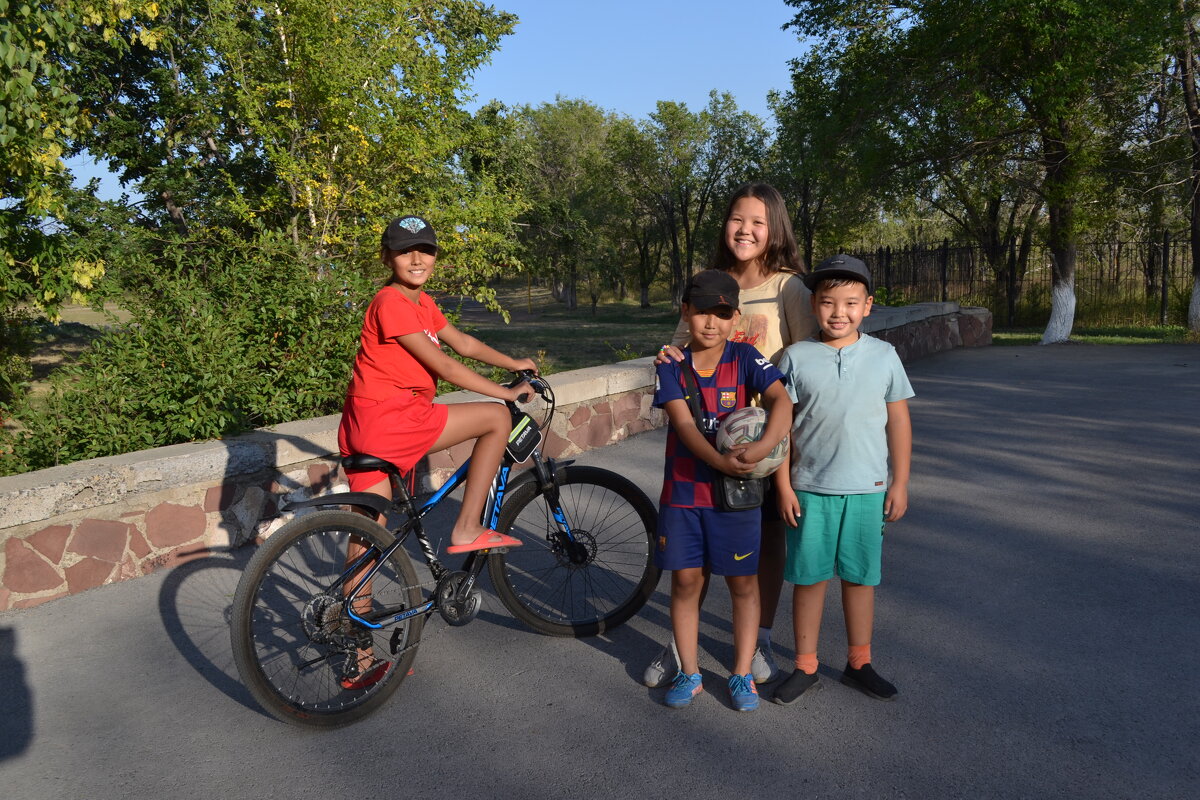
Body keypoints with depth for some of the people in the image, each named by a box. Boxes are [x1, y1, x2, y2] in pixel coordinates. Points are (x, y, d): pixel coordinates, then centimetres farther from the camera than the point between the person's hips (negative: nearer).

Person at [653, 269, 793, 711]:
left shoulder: (745, 358, -5)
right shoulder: (672, 365, -2)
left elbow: (781, 399, -19)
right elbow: (682, 422, -14)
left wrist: (763, 446, -37)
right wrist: (719, 461, -29)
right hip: (682, 489, 1)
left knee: (742, 582, 8)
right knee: (685, 580, 9)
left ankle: (742, 674, 24)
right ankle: (689, 673, 24)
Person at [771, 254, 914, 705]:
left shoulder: (883, 356, 0)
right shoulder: (797, 357, -4)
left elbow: (898, 422, 5)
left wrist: (900, 484, 3)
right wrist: (784, 487, -4)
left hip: (867, 490, 1)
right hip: (809, 490, -1)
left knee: (860, 578, 13)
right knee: (809, 578, 8)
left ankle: (859, 664, 30)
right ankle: (805, 667, 24)